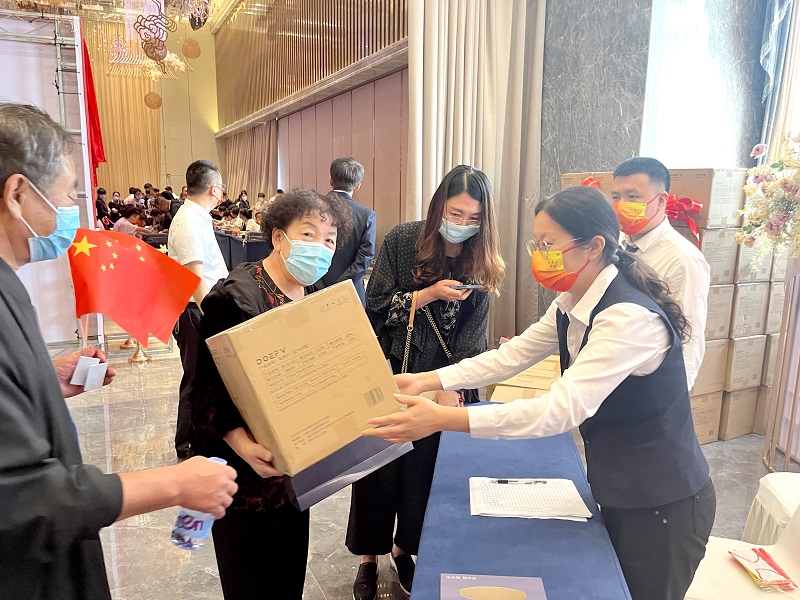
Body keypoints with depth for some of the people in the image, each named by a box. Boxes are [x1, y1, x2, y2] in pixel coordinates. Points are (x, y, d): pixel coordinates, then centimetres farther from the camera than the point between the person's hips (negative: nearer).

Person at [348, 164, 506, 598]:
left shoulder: (480, 263, -3)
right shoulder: (402, 241, -8)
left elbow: (473, 333, -5)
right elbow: (376, 306, -9)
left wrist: (452, 389, -13)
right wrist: (429, 294, -21)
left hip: (444, 381, 2)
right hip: (390, 374, -1)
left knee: (424, 468, 11)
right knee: (379, 465, 7)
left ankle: (404, 548, 35)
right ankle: (369, 557, 28)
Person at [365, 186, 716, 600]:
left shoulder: (630, 317, -31)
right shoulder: (570, 306, -2)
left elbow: (562, 410, -38)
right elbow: (509, 356, 0)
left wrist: (442, 419, -42)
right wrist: (426, 380, -11)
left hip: (663, 504, -8)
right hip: (618, 493, 8)